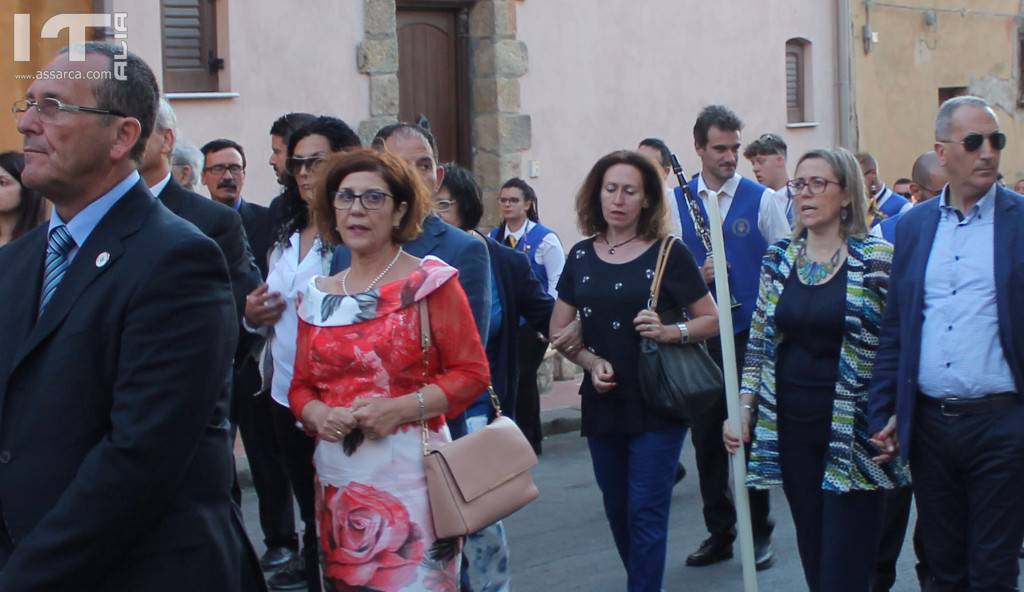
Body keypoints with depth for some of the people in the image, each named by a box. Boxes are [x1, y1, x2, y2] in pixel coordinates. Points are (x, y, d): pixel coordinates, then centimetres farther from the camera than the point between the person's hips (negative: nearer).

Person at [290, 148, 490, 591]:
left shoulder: (429, 282, -1)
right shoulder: (318, 297, 12)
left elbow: (472, 372, -4)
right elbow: (301, 387, 15)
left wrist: (400, 408, -16)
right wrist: (319, 416, -7)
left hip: (408, 471, -4)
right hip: (337, 478, 4)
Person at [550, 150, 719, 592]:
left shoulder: (668, 254, -5)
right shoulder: (581, 256, 6)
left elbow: (712, 320, -3)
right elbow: (559, 330, 9)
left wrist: (672, 332, -21)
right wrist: (590, 361, -9)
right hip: (602, 403, 4)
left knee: (645, 512, -6)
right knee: (618, 513, 14)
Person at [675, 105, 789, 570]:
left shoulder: (762, 200, -2)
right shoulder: (676, 202, 4)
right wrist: (695, 274, -13)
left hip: (752, 334, -2)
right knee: (707, 435, 8)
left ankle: (759, 532, 17)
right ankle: (719, 532, 20)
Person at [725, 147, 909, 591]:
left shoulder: (877, 259, -6)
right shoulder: (778, 259, 8)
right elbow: (759, 342, 11)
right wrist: (743, 409, 4)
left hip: (853, 432, -4)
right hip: (791, 426, 4)